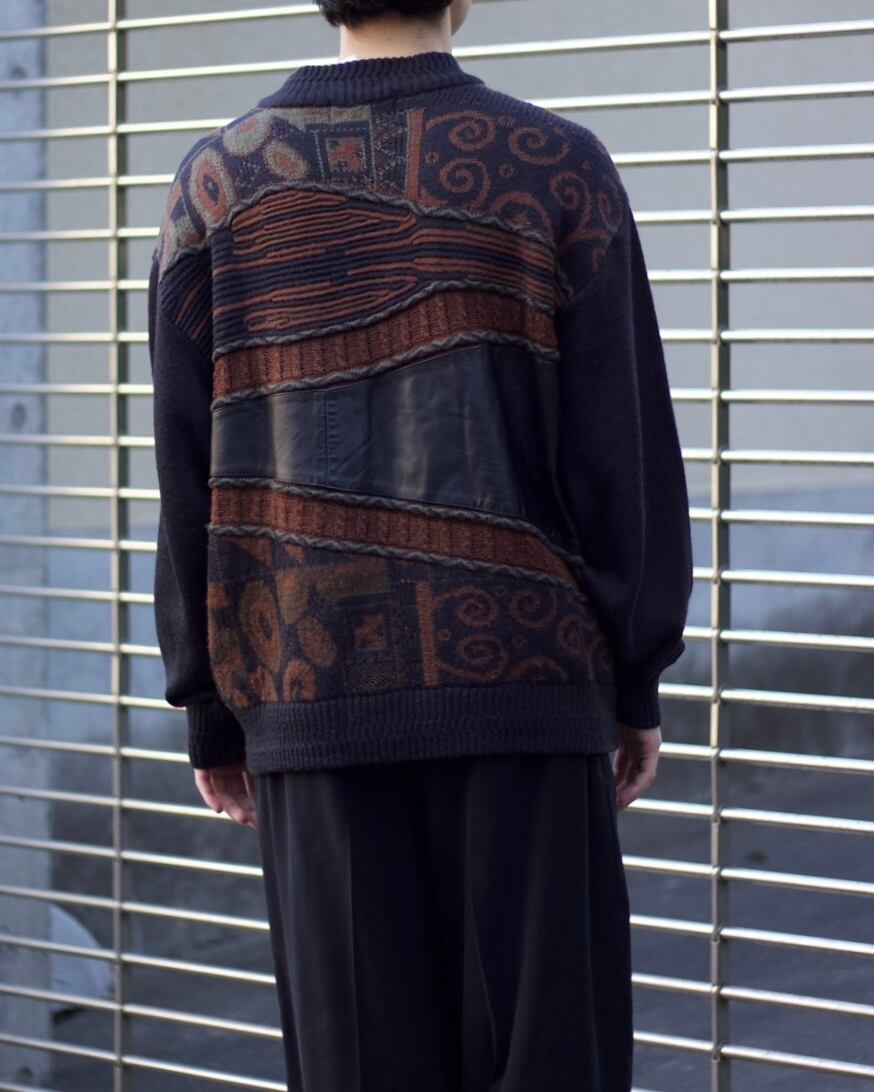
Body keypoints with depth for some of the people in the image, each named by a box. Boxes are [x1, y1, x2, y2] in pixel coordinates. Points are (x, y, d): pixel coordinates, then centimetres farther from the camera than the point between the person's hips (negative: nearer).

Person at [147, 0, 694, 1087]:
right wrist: (637, 681, 7)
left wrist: (209, 706, 11)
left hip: (312, 688, 2)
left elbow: (189, 470, 4)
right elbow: (623, 449, -2)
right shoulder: (559, 168, -1)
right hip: (518, 669, -2)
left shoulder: (216, 181, 4)